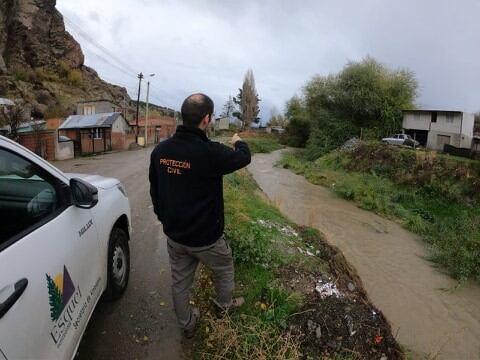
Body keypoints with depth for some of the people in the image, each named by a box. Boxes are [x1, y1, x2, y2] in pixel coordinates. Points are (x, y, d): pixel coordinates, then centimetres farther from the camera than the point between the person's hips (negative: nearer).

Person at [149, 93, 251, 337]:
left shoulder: (160, 150, -8)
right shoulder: (210, 152, -28)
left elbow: (154, 191, 5)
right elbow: (244, 158, -7)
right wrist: (238, 142, 16)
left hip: (174, 235, 6)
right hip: (205, 237, -5)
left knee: (179, 282, 22)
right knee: (224, 270, 25)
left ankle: (186, 325, 44)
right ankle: (224, 304, 51)